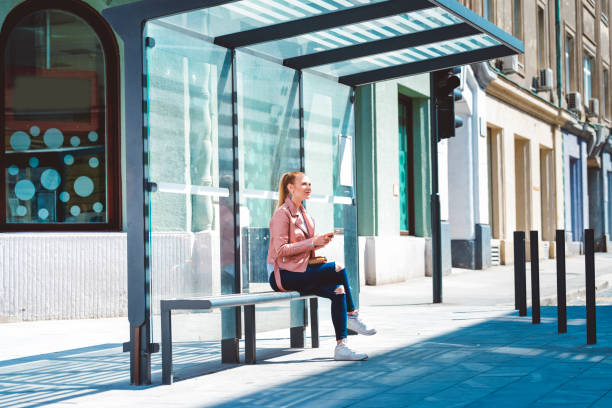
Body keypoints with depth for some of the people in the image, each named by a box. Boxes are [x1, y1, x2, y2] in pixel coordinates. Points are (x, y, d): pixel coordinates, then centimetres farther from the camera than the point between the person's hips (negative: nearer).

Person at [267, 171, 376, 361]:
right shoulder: (283, 213, -10)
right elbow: (281, 250, -18)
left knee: (338, 290, -17)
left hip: (300, 272, 9)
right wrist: (312, 242, -19)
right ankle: (352, 315, -7)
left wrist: (320, 241, 0)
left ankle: (341, 346, -16)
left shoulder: (304, 214, 18)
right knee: (338, 269, -23)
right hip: (283, 275, -9)